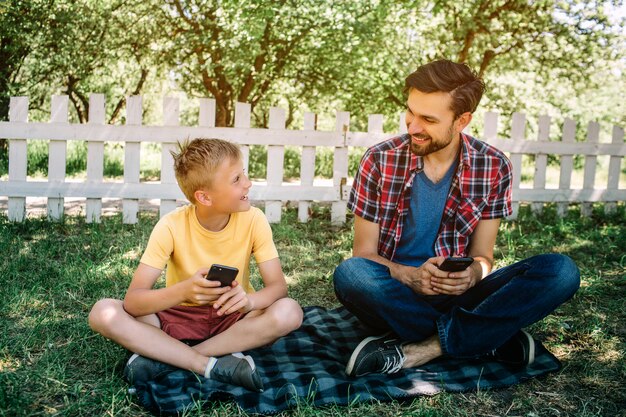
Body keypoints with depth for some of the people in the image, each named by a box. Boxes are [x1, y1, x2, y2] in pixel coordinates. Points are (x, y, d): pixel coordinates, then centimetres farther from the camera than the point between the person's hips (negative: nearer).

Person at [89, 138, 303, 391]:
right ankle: (212, 365, -25)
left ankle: (163, 355, -23)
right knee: (103, 313, -24)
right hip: (180, 317, -1)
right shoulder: (172, 226, -19)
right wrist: (183, 291, -44)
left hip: (231, 317, 1)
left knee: (288, 312, -30)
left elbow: (277, 285, -17)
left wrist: (249, 301, -40)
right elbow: (132, 300, -24)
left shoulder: (253, 220, -15)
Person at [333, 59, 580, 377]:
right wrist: (412, 276, -25)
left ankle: (419, 349, -24)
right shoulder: (380, 160, -7)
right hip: (398, 294, -1)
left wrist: (471, 275, -23)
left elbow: (482, 256, 3)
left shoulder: (493, 167, -2)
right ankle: (491, 338, -20)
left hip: (457, 295, 2)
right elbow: (364, 253, -5)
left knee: (561, 272, -20)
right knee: (351, 274, -35)